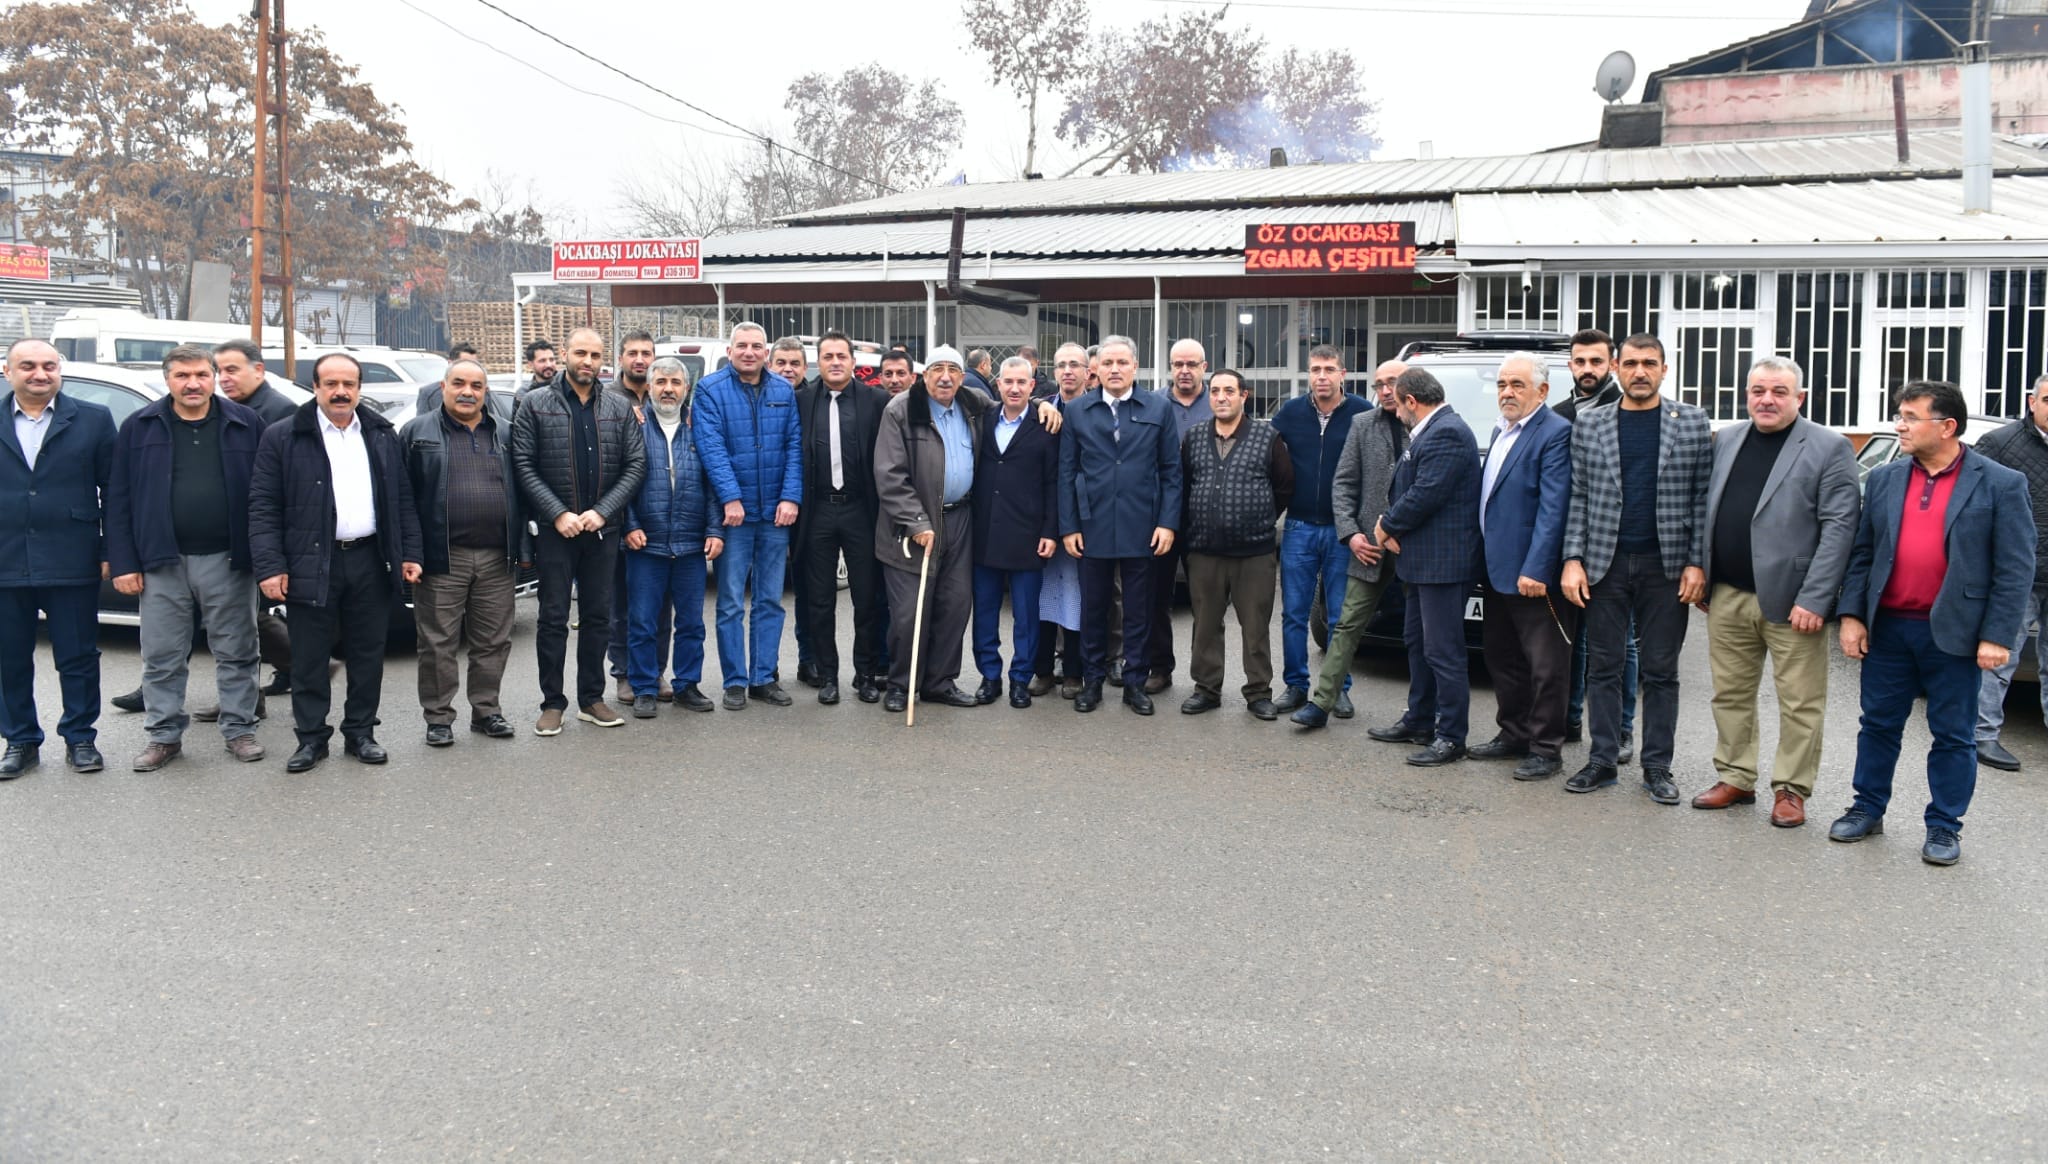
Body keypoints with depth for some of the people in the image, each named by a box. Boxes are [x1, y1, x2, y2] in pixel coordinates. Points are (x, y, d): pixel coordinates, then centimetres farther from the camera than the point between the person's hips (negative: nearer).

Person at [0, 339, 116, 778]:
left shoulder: (93, 420, 2)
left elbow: (113, 491, 3)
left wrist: (110, 552, -2)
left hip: (71, 565, -2)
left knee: (78, 658, 6)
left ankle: (80, 738, 19)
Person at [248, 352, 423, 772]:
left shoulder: (383, 437, 11)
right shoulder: (282, 438, 0)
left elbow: (403, 500, 12)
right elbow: (263, 507, -3)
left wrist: (409, 554, 4)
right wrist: (270, 566, -11)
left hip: (370, 562, 3)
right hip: (311, 565, -3)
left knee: (368, 656, 8)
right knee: (309, 659, 3)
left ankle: (360, 732, 20)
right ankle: (311, 737, 14)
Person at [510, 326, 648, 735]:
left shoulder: (619, 407, 7)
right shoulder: (534, 405, 0)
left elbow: (636, 464, 3)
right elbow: (524, 466, -4)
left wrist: (602, 511, -8)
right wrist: (558, 514, -13)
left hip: (603, 529, 2)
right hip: (554, 529, -2)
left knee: (598, 616, 8)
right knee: (553, 617, 2)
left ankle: (592, 698, 18)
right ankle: (552, 702, 11)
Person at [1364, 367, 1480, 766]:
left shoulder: (1447, 433, -18)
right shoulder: (1428, 432, 15)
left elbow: (1425, 495, -24)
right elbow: (1406, 489, 16)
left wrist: (1387, 526, -9)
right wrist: (1390, 526, -1)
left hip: (1441, 562, -11)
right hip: (1421, 559, 11)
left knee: (1443, 652, -5)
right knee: (1419, 643, 19)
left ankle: (1451, 737, 2)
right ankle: (1419, 722, 31)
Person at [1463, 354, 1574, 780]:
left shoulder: (1555, 433, -13)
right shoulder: (1500, 431, 15)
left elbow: (1553, 508, -20)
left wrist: (1536, 570, -24)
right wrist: (1483, 560, 14)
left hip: (1533, 574, -9)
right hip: (1497, 570, 9)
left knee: (1546, 666, 1)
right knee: (1502, 660, 17)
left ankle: (1546, 749, 9)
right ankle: (1513, 736, 30)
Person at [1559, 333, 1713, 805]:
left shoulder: (1692, 422, 3)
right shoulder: (1589, 424, 6)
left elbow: (1702, 497, 1)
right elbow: (1578, 498, 5)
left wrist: (1696, 564, -6)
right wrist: (1572, 560, -4)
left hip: (1666, 565, -1)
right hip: (1605, 563, 1)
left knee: (1661, 671, 6)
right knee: (1603, 667, 6)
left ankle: (1657, 766, 14)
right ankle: (1602, 761, 15)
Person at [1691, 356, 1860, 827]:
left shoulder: (1829, 449, -5)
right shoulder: (1725, 441, 11)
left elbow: (1839, 527, -10)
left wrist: (1814, 599, -15)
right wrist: (1702, 579, 10)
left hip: (1791, 602, -5)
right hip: (1727, 598, 5)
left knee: (1800, 703, 3)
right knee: (1730, 695, 13)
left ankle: (1790, 789, 15)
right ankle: (1735, 779, 25)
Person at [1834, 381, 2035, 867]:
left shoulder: (2000, 485, -6)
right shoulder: (1883, 479, 6)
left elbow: (2015, 568, -7)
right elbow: (1861, 553, 8)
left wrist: (1997, 636, -12)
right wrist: (1852, 616, 0)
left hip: (1954, 634, -3)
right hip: (1887, 627, 4)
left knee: (1953, 735, 8)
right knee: (1879, 725, 13)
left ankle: (1944, 827, 19)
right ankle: (1868, 810, 26)